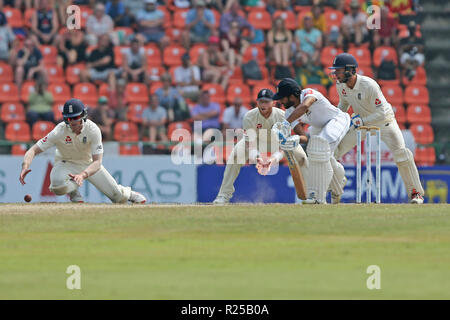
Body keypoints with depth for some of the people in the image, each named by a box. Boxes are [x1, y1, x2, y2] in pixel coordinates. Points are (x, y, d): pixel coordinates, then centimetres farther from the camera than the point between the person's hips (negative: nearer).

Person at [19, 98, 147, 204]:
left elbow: (97, 162, -33)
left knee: (118, 196, 1)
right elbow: (33, 150, -32)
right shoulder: (60, 131, -30)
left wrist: (82, 175, -53)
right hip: (67, 164, -1)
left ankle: (127, 193, 41)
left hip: (89, 163, 1)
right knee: (58, 186, -37)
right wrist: (25, 166, -53)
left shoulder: (93, 130, -28)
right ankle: (73, 192, 1)